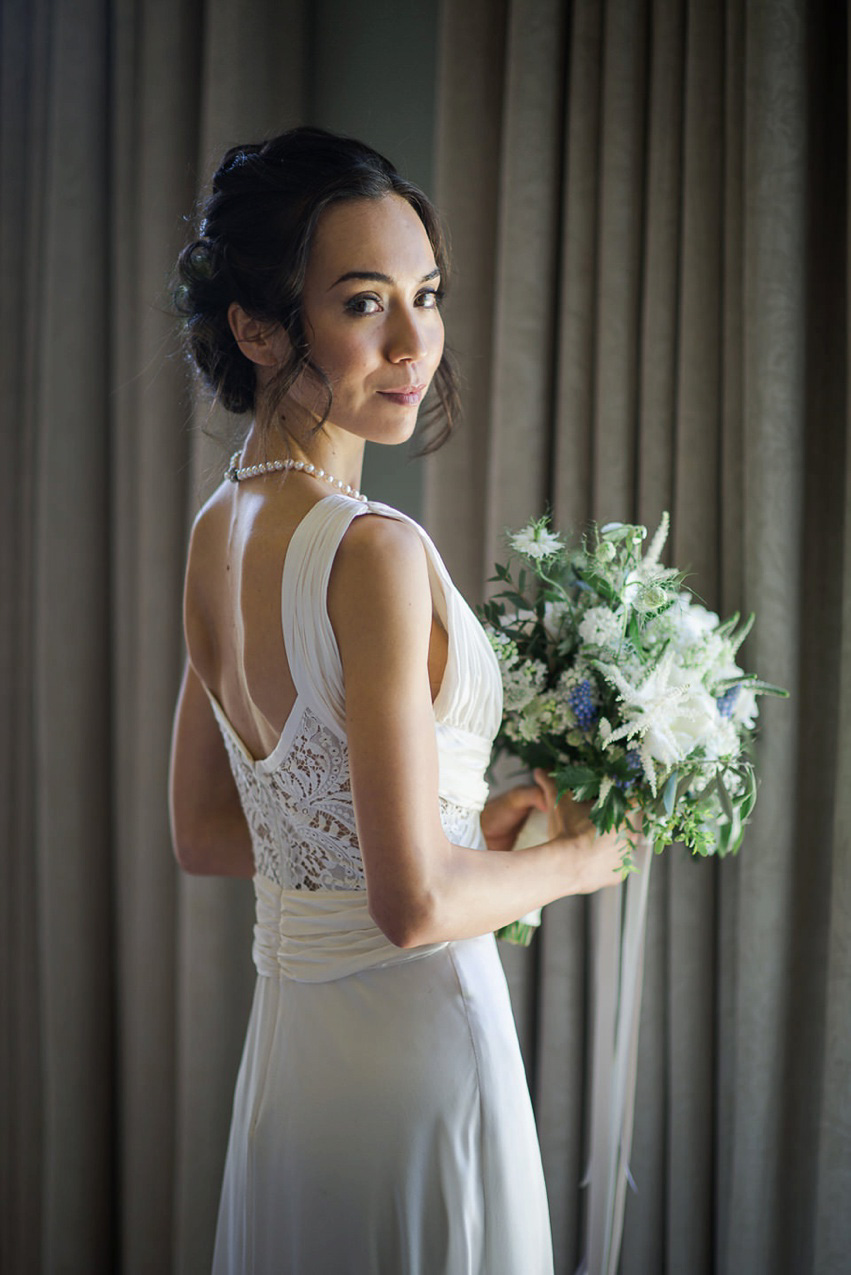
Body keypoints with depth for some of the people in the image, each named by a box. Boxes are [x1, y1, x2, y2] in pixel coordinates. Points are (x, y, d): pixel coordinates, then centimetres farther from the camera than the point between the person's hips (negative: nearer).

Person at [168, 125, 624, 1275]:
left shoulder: (218, 531, 3)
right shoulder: (373, 554, -23)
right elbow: (414, 904, -24)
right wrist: (572, 861, -6)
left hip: (284, 1024, 8)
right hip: (413, 1037, -8)